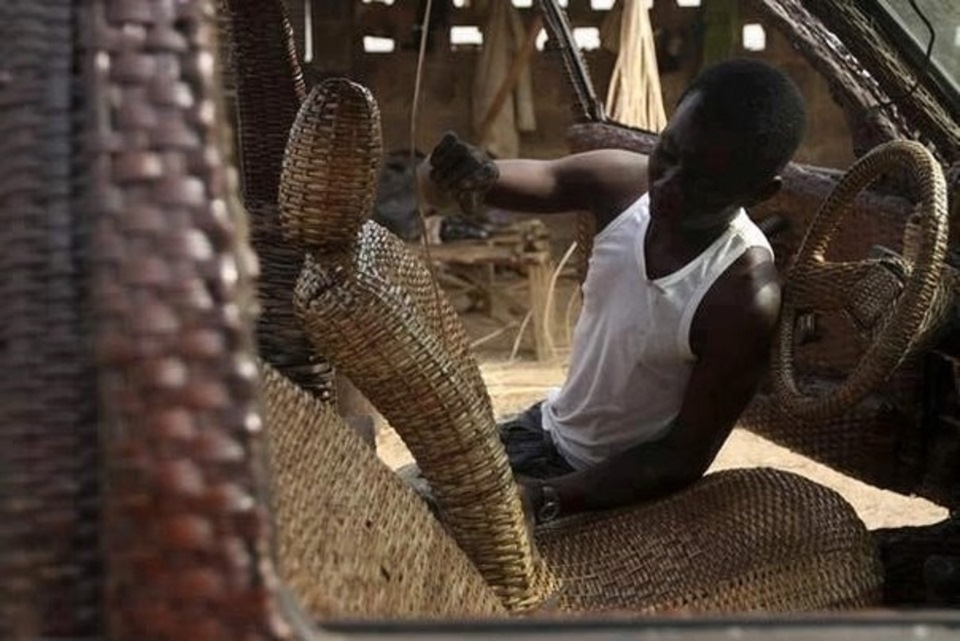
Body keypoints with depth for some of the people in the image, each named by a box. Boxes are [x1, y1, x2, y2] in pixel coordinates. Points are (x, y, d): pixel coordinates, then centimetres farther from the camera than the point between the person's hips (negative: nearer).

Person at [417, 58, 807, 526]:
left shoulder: (744, 299, -30)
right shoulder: (621, 183, -17)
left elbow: (685, 457, -21)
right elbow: (435, 185, -16)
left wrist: (545, 499, -31)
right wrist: (461, 173, -41)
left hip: (625, 491, -5)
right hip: (547, 430, 6)